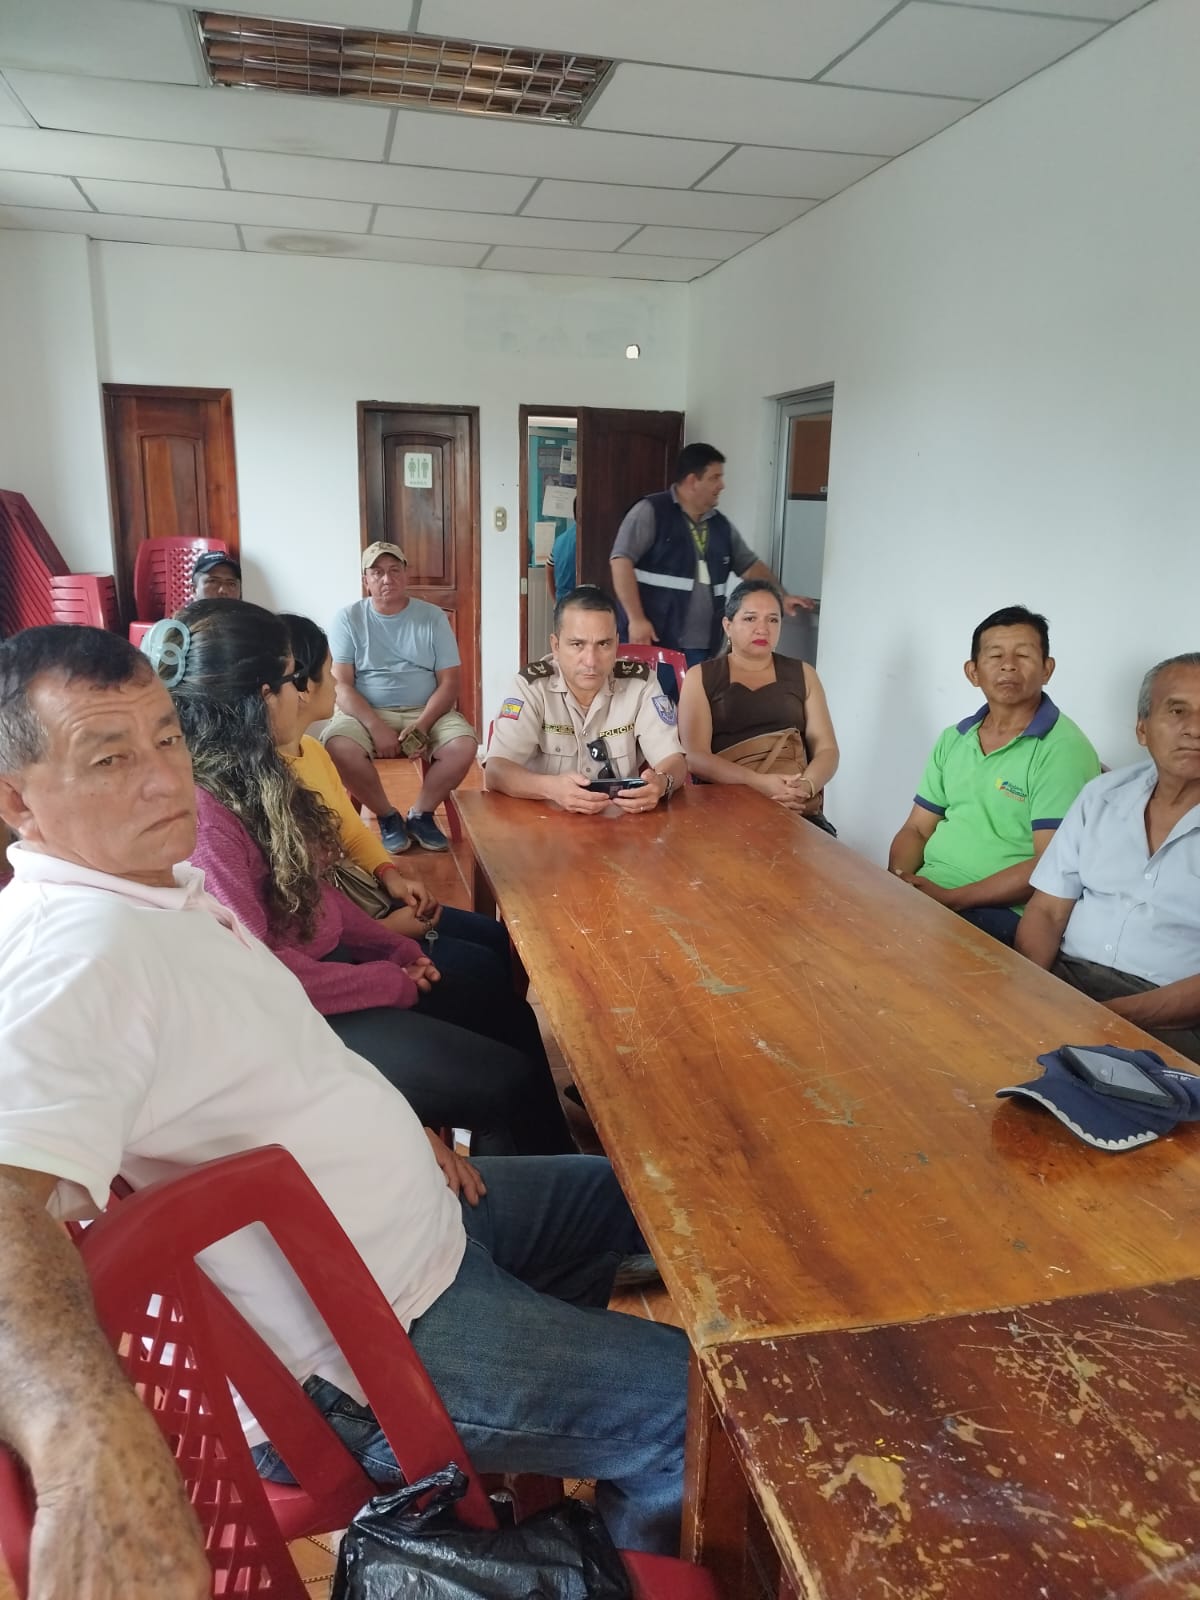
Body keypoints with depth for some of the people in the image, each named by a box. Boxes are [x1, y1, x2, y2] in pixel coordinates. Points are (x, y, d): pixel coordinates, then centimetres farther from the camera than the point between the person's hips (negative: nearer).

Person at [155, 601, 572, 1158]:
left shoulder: (251, 774, 4)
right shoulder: (198, 811, -26)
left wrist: (397, 949, 5)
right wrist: (391, 983, -16)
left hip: (323, 959, 10)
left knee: (505, 1003, 14)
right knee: (507, 1085, -12)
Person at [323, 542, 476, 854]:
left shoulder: (433, 617, 5)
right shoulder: (348, 618, 2)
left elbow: (449, 683, -1)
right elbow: (341, 685, -7)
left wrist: (422, 725, -19)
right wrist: (376, 727, -22)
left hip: (425, 711, 1)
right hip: (366, 713, -1)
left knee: (464, 745, -28)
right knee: (338, 746, -33)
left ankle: (420, 815, -3)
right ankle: (387, 816, -8)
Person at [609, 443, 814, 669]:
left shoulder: (721, 524, 15)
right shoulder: (651, 511, -5)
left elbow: (749, 565, 23)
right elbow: (621, 561, -11)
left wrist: (781, 596, 10)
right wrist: (636, 619, -18)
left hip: (702, 648, 6)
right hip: (655, 643, -6)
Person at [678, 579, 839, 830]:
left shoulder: (803, 674, 16)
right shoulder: (700, 677, 8)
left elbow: (826, 748, 9)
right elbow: (695, 755, -3)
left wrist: (806, 786, -13)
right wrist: (758, 782, -17)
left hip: (797, 809, 2)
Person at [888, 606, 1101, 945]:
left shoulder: (1064, 749, -8)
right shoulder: (953, 740, 12)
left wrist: (950, 897, -19)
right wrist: (897, 879, -7)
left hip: (1000, 911, -6)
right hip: (924, 890, 6)